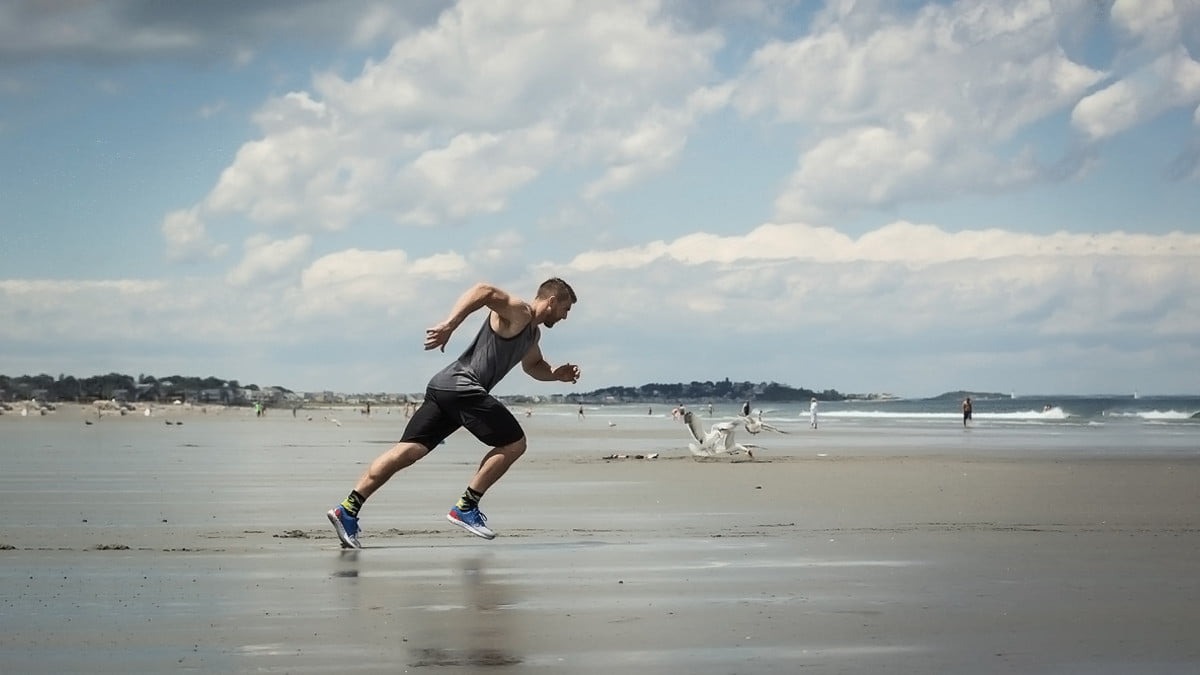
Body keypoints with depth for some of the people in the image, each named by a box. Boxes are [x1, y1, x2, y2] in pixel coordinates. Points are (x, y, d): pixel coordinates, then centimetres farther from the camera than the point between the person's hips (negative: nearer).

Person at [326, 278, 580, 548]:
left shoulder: (533, 333, 27)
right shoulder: (518, 312, -4)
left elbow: (533, 366, 47)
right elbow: (483, 291, -21)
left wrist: (556, 374, 25)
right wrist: (449, 325, -32)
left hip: (443, 387, 9)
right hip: (462, 387, -9)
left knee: (409, 451, -1)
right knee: (514, 444, -2)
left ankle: (348, 510, -9)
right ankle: (465, 508, -1)